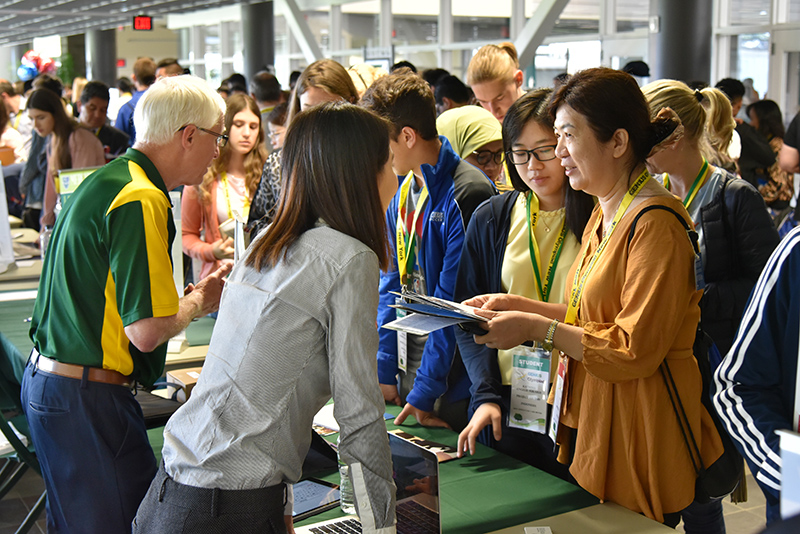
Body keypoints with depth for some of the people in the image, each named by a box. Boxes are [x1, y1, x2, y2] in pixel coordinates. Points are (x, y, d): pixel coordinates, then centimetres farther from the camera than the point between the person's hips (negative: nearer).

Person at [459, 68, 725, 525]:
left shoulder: (655, 224, -19)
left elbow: (635, 350, -21)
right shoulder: (606, 214, 11)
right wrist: (520, 305, 7)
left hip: (638, 436, -9)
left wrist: (537, 328, -19)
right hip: (590, 421, 9)